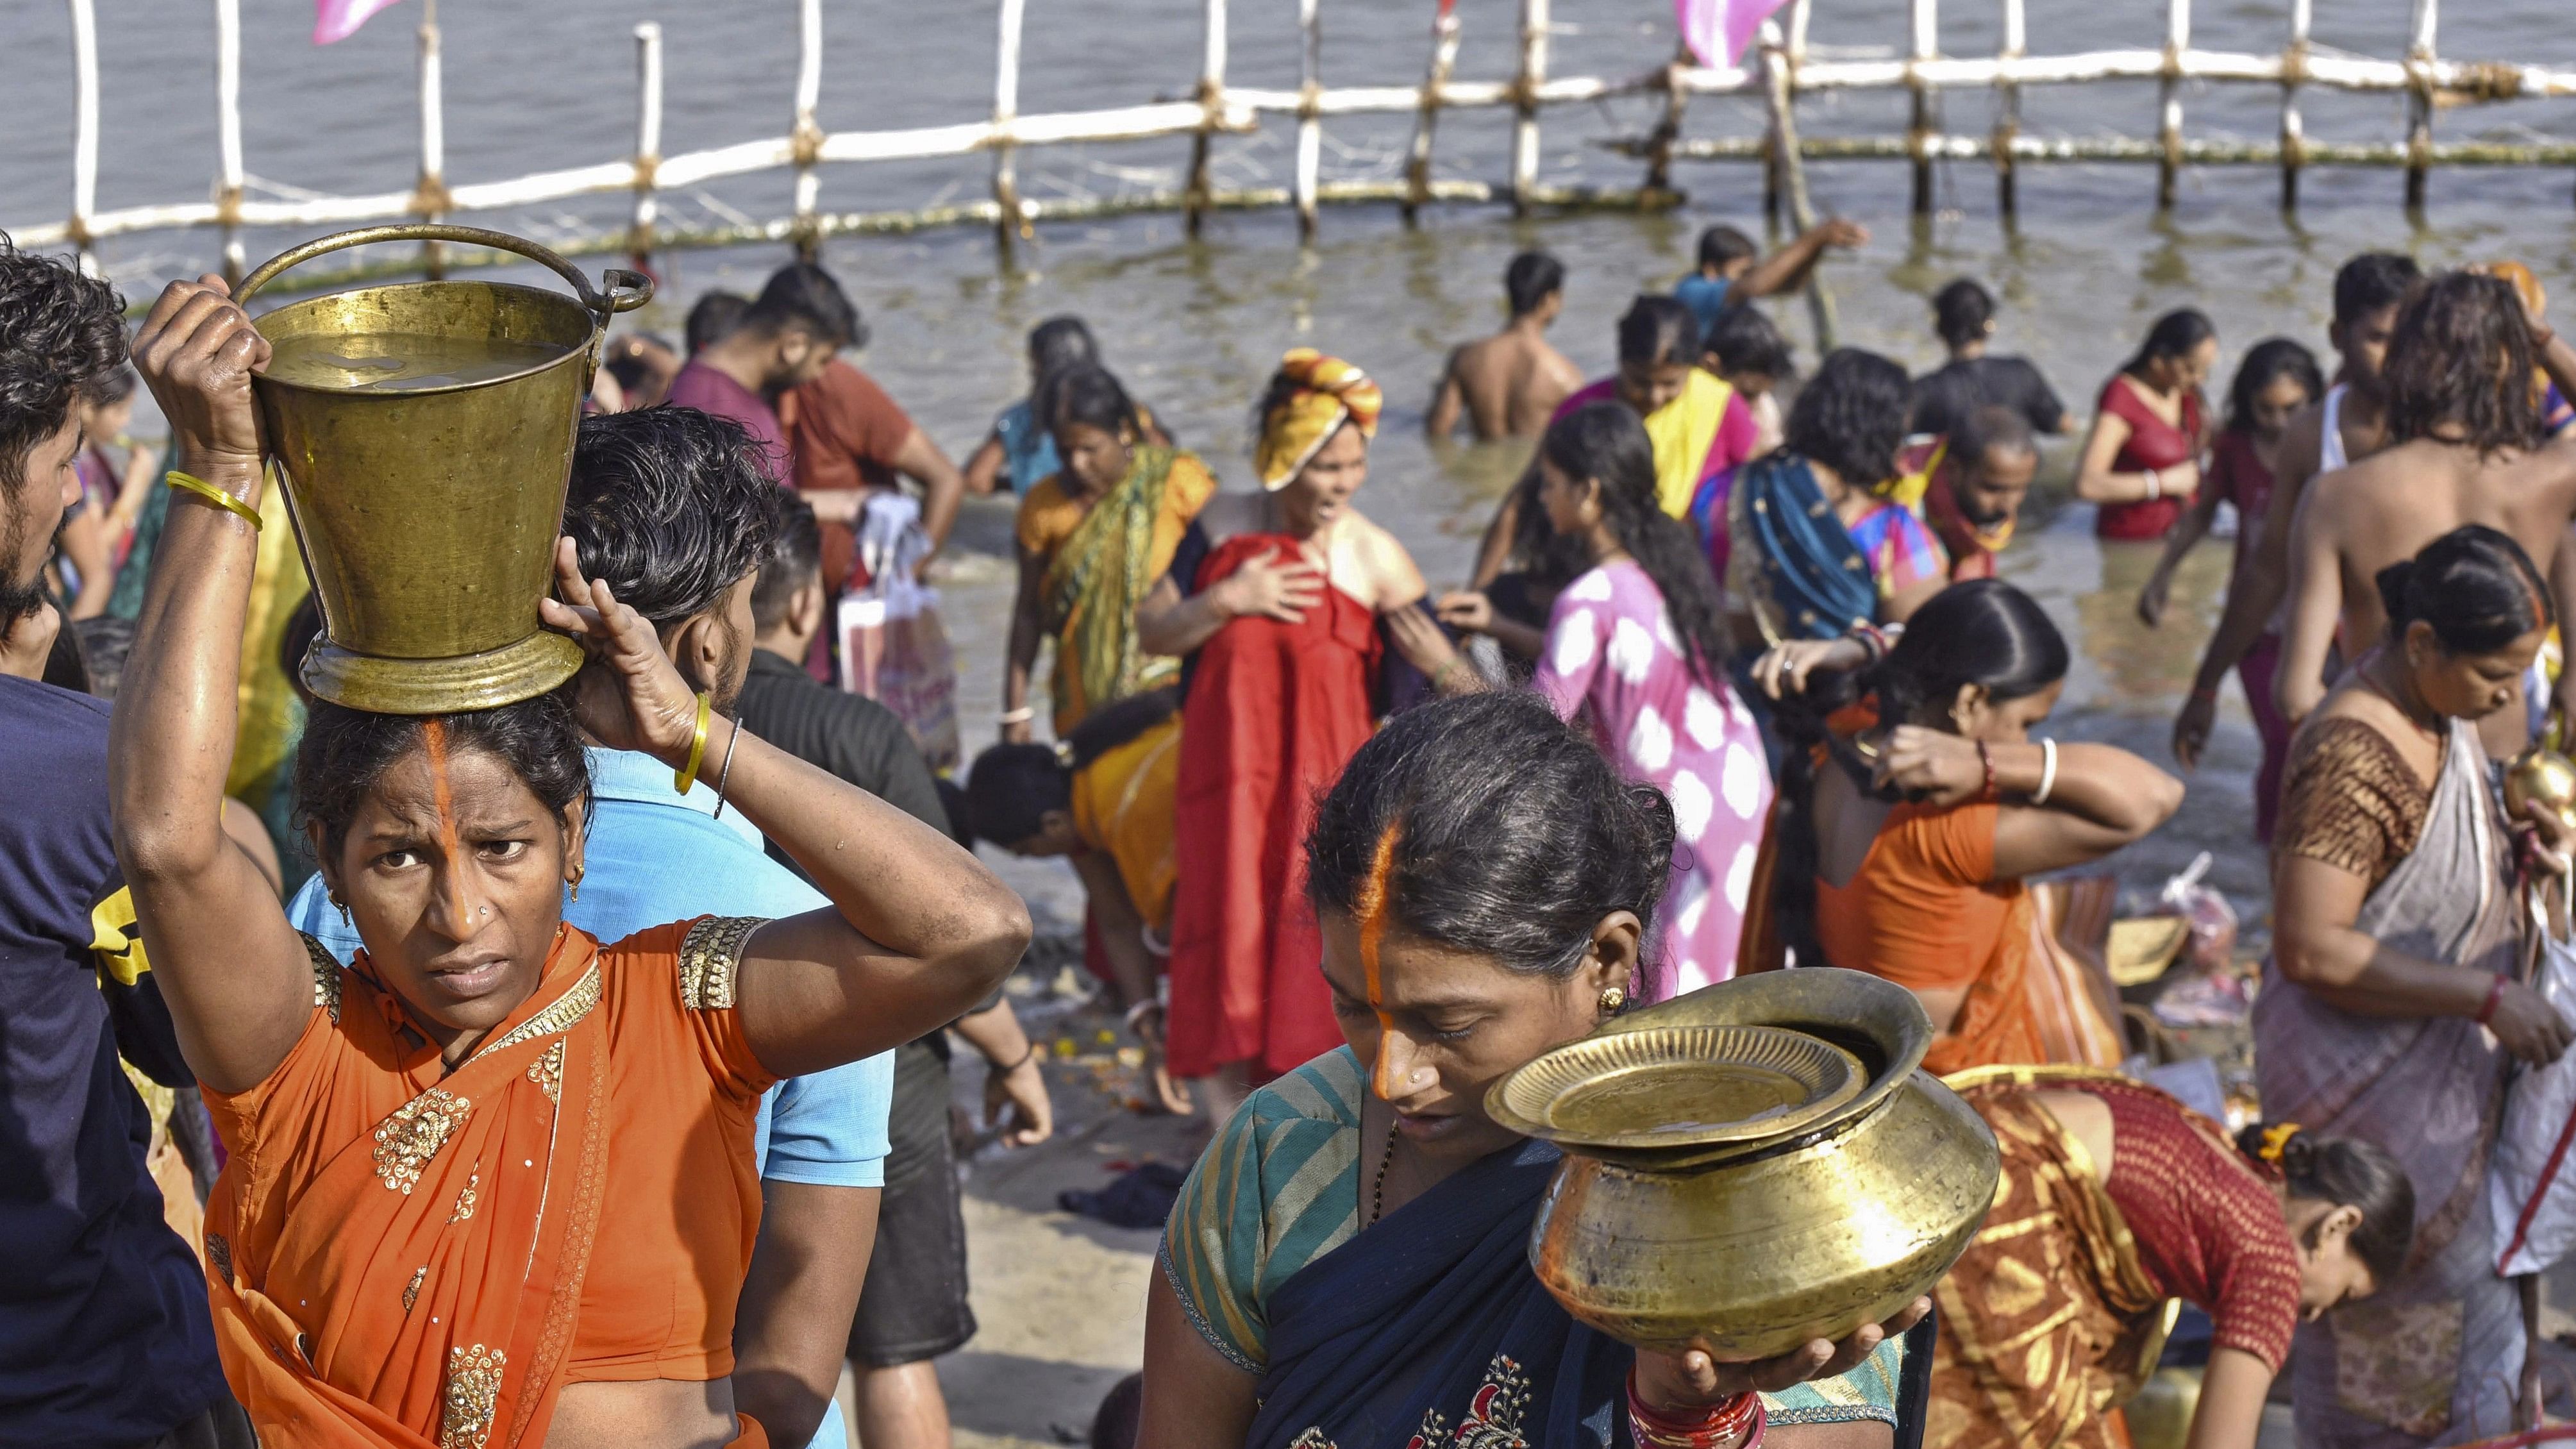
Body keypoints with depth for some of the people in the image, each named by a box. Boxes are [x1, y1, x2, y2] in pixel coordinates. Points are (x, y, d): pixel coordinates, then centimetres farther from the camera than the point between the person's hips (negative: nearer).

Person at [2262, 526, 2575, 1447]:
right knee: (2399, 1308, 6)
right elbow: (2311, 949, -30)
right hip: (2371, 1090, -9)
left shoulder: (2441, 718, 2)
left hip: (2440, 1075, 9)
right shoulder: (2352, 757, -28)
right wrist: (2486, 999, -28)